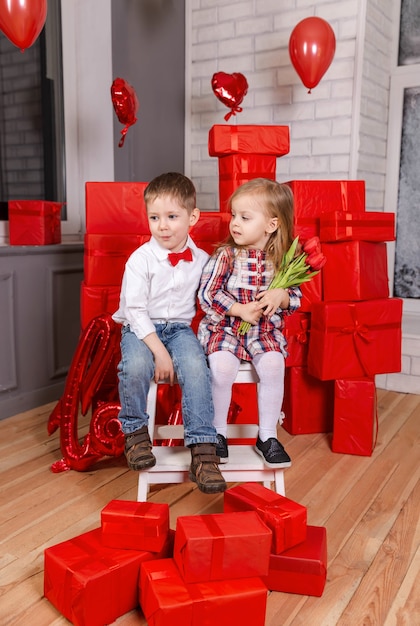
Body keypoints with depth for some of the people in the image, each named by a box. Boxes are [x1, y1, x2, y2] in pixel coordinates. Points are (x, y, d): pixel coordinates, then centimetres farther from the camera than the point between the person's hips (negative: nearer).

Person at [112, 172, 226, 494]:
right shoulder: (141, 259, -8)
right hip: (141, 329, -2)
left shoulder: (201, 260, 3)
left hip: (180, 328, 2)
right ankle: (135, 430, -5)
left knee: (196, 365, -30)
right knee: (136, 365, -34)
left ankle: (203, 450, -24)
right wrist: (159, 350, -21)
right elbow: (135, 309, -13)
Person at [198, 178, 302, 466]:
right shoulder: (226, 255, -4)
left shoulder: (283, 259, 2)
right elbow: (207, 293, -7)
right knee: (222, 366, -28)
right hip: (224, 326, -1)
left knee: (273, 364, -26)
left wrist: (281, 295, -14)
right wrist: (240, 309, -16)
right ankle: (218, 432, -4)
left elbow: (296, 298, 9)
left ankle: (267, 436, -5)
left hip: (265, 330, 2)